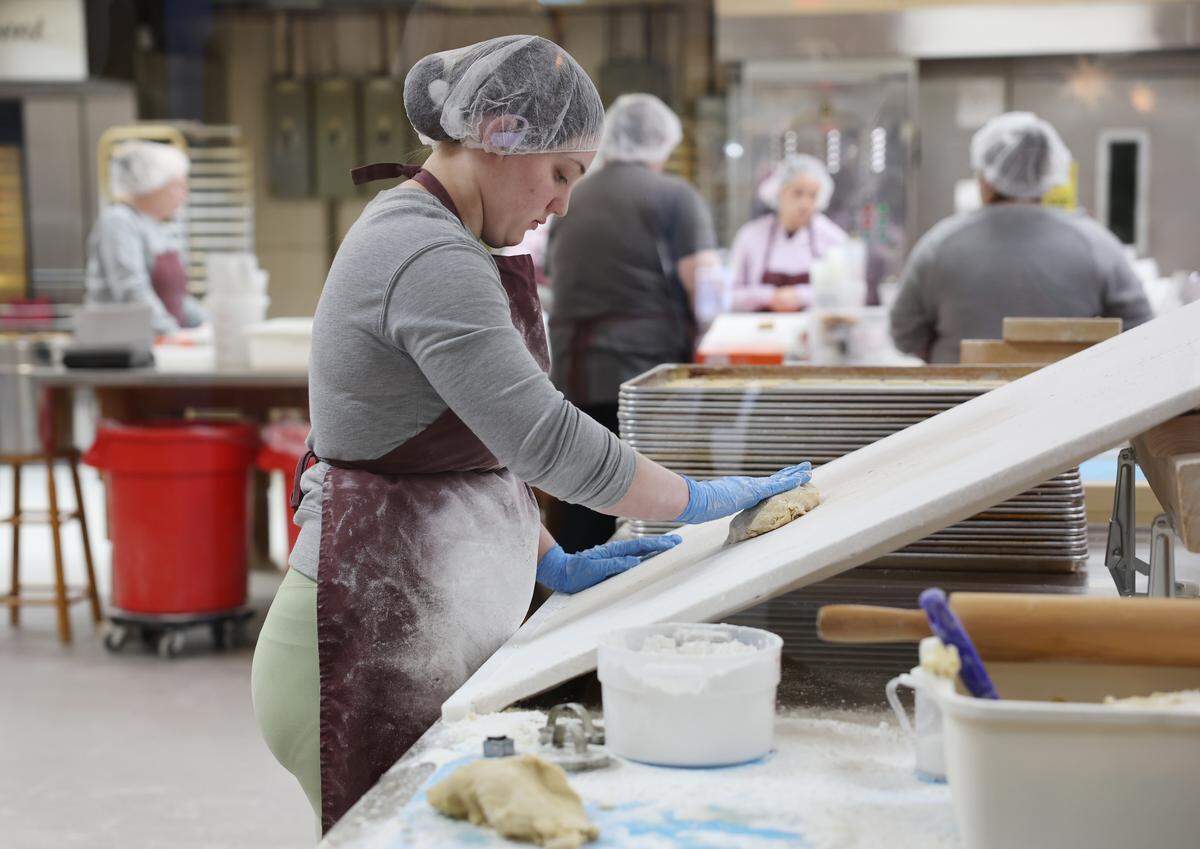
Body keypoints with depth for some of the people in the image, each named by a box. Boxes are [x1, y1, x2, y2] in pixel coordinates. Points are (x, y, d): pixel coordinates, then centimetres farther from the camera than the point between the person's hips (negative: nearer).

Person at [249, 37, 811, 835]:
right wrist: (699, 500, -10)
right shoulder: (430, 261, -19)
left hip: (426, 636, 10)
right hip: (381, 642, -10)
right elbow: (547, 439, -22)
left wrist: (556, 565, 14)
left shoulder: (415, 231, 15)